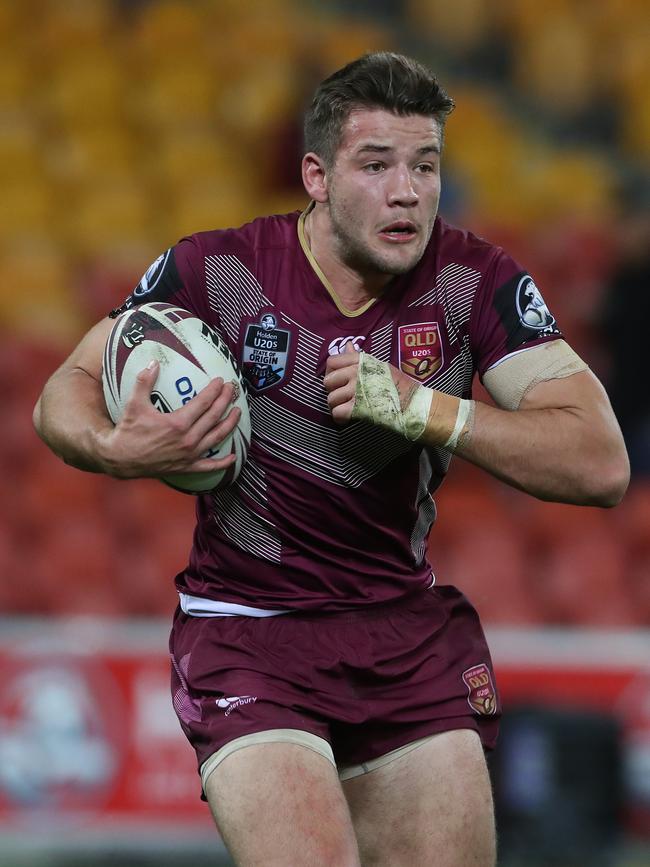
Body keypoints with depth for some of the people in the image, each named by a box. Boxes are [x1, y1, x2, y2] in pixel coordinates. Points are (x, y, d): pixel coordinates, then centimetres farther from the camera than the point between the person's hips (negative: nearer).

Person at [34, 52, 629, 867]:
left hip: (411, 633, 3)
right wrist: (115, 449, -22)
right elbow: (65, 393, 2)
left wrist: (422, 409, -24)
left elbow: (601, 464, -13)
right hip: (247, 633, -3)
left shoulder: (474, 281, -6)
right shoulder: (216, 272, -9)